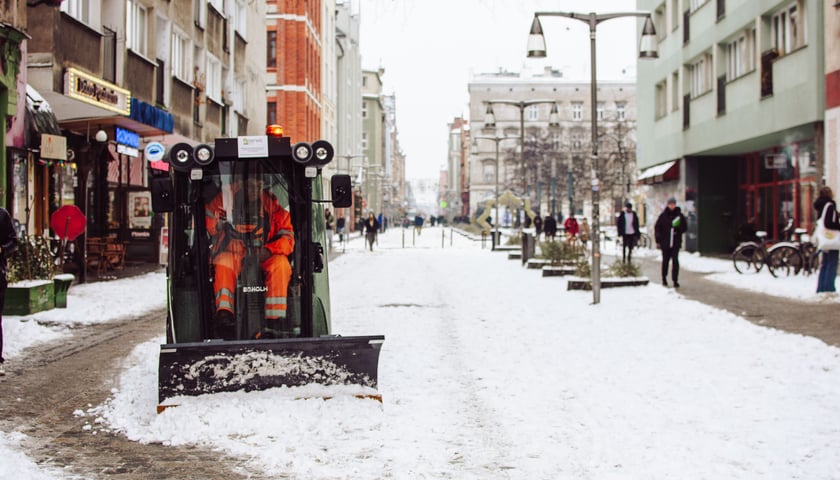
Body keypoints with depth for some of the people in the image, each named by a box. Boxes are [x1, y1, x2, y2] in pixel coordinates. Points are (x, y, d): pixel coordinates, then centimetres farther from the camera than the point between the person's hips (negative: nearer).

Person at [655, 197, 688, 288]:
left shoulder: (679, 215, 3)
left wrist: (678, 228, -13)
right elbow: (657, 228, 2)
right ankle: (664, 278, 28)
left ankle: (675, 280, -4)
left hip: (676, 243, 0)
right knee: (665, 261, 11)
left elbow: (685, 227, 9)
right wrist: (658, 241, -2)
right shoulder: (663, 215, 0)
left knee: (675, 261, -7)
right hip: (665, 242, 0)